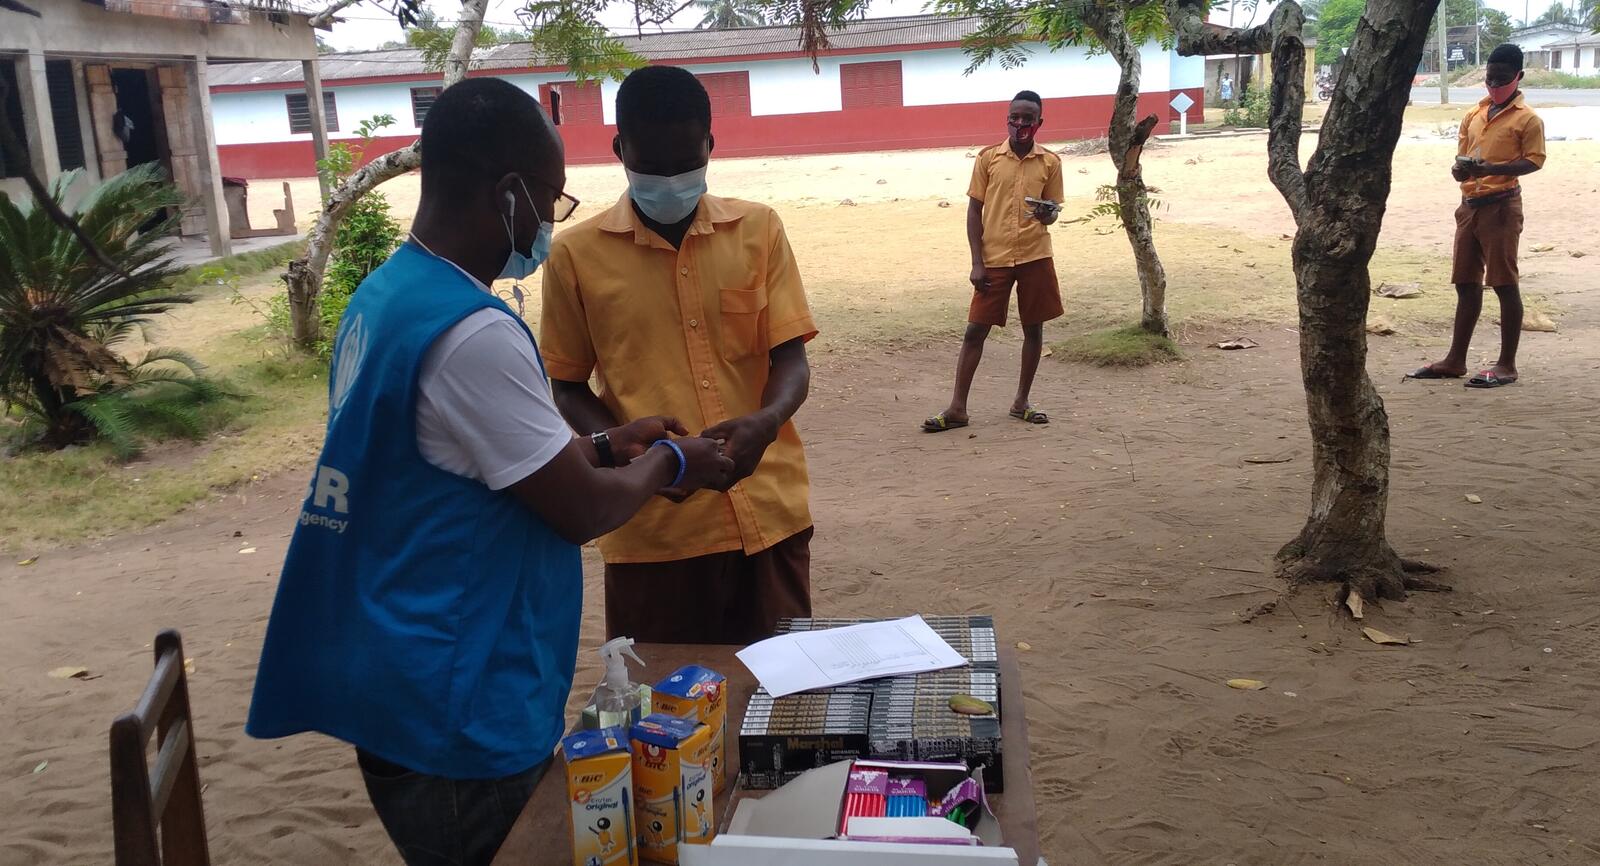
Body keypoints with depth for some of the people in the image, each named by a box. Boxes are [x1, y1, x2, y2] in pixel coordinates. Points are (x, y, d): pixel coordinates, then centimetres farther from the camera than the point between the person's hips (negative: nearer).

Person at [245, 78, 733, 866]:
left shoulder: (385, 294, 5)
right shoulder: (473, 333, -25)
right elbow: (582, 512, -17)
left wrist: (603, 445, 14)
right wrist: (668, 463, 1)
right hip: (456, 714, -9)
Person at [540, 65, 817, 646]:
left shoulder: (759, 229, 3)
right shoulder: (577, 254, -1)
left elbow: (791, 360, 1)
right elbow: (567, 387, 6)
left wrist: (766, 422, -20)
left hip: (767, 512, 2)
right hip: (652, 526, -1)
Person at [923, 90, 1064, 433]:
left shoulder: (1050, 163, 3)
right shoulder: (988, 157, 0)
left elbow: (1052, 211, 10)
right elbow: (974, 212, 1)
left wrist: (1047, 213, -16)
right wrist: (977, 262, -5)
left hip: (1035, 257, 1)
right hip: (994, 259, -1)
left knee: (1033, 328, 7)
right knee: (975, 330, -1)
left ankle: (1021, 402, 21)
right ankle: (957, 408, 5)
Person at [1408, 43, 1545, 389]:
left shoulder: (1527, 119, -4)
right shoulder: (1474, 115, 14)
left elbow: (1534, 160, -12)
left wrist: (1491, 169, -25)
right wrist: (1460, 169, -8)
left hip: (1501, 205, -7)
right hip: (1469, 204, 7)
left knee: (1505, 284, -3)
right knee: (1466, 283, 11)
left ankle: (1507, 365, 3)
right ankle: (1455, 360, 18)